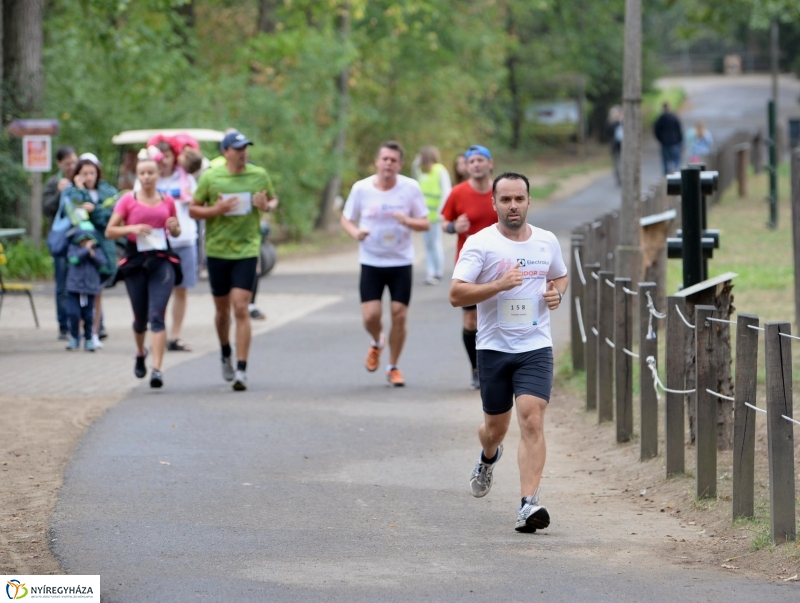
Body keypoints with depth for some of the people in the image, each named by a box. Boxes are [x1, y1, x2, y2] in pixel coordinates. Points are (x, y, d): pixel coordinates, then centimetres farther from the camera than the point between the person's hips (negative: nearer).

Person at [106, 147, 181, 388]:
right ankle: (140, 354, 42)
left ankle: (157, 369, -18)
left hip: (161, 261, 0)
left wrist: (173, 227, -4)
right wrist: (132, 228, -16)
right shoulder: (128, 201, 2)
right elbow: (110, 231, 0)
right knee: (140, 318, 11)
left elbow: (176, 232, 20)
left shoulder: (167, 201, 7)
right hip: (135, 261, 0)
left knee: (157, 316, -13)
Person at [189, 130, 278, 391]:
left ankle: (241, 370, -12)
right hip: (217, 250, 1)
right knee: (222, 310, 13)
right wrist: (216, 210, -16)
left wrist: (267, 206, -8)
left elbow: (274, 200, 16)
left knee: (241, 309, -13)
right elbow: (193, 210, 3)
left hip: (247, 250, -1)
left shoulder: (259, 175, 1)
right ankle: (226, 355, 40)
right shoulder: (210, 177, -3)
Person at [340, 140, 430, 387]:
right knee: (371, 316, -9)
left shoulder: (411, 188, -5)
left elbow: (425, 224, 0)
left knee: (399, 315, -2)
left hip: (401, 262, 0)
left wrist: (407, 221, -21)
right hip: (371, 262, 0)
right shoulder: (361, 188, -5)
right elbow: (346, 219, 7)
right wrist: (355, 232, -16)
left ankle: (393, 367, 17)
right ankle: (377, 343, 27)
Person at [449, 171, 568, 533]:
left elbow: (560, 276, 25)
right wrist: (499, 284, -25)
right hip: (493, 348, -1)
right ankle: (488, 459, 51)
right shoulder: (480, 244, -7)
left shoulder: (547, 242, 6)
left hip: (536, 347, 1)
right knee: (496, 427, 13)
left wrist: (556, 293, 2)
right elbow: (456, 294, -14)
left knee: (532, 421, -16)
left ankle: (529, 505, -21)